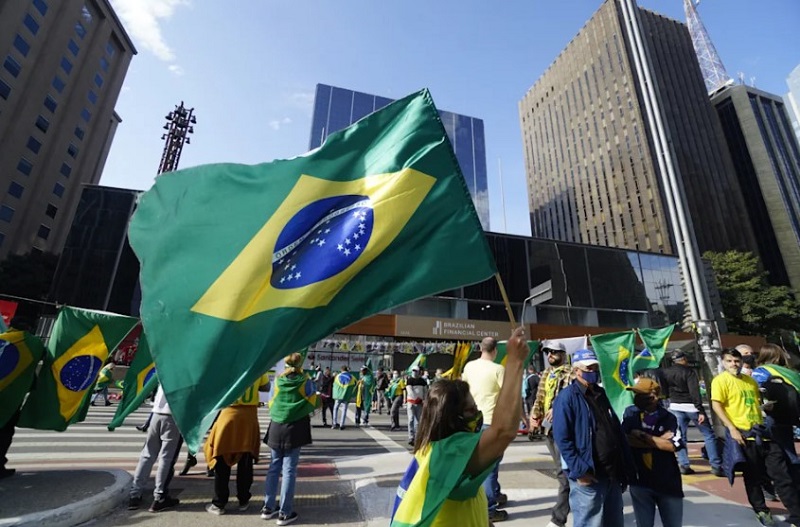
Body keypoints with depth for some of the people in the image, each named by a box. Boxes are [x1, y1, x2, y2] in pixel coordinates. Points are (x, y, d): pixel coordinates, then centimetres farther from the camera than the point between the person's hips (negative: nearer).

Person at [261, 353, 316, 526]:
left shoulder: (278, 380, 1)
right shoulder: (306, 381, -7)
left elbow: (271, 403, 12)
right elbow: (311, 405, 0)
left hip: (276, 427, 4)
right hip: (295, 429, -3)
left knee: (274, 468, 15)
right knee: (289, 470, 3)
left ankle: (268, 508, 24)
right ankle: (285, 513, 9)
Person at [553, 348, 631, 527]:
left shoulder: (602, 394, 11)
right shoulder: (567, 397, -15)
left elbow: (617, 430, 17)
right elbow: (562, 439, -18)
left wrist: (625, 463, 11)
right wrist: (579, 471, -20)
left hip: (612, 473, 8)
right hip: (588, 475, -8)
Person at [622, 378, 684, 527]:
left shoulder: (669, 417, -1)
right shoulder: (630, 413, -3)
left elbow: (673, 445, -13)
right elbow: (624, 439, -14)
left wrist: (642, 436, -13)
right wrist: (659, 439, -12)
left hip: (668, 481, 1)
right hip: (640, 480, 0)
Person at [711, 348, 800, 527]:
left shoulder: (750, 380, 13)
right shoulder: (721, 380, -9)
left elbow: (756, 404, 24)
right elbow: (716, 405, -15)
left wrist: (765, 406, 1)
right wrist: (732, 428, -20)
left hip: (761, 431, 6)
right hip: (743, 433, -6)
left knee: (782, 474, 7)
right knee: (753, 476, 8)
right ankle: (761, 511, 26)